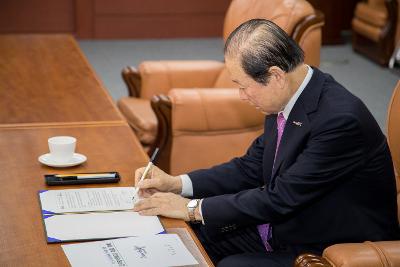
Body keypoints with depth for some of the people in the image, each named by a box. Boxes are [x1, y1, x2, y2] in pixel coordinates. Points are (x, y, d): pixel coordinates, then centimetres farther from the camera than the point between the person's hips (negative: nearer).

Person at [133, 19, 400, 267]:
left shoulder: (340, 119, -29)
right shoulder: (287, 99, -3)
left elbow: (281, 199, -27)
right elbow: (251, 167, 8)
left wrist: (192, 208, -20)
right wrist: (177, 183, -2)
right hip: (278, 227, 8)